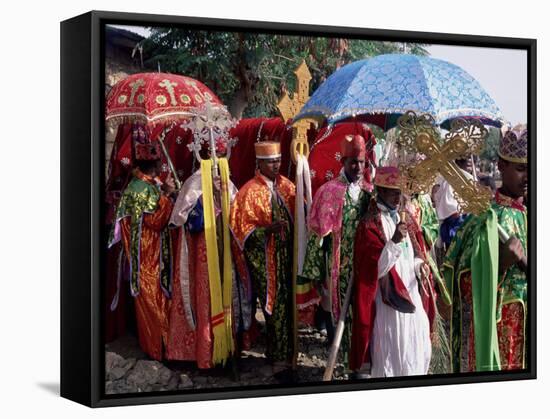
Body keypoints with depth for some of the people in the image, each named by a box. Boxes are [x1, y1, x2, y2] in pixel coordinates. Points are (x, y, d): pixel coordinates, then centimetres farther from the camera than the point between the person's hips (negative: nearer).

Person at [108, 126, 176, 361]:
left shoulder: (153, 183, 6)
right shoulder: (139, 188, -20)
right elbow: (154, 221, -24)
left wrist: (168, 192, 1)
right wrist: (166, 195, -25)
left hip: (157, 251, 9)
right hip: (146, 253, -9)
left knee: (158, 294, 16)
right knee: (151, 297, 1)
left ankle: (158, 340, 27)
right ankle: (154, 346, 10)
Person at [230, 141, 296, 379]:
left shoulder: (286, 186, 7)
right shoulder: (250, 191, -9)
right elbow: (242, 228, -11)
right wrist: (268, 229, -25)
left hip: (287, 255, 6)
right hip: (265, 261, -6)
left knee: (287, 306, 11)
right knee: (276, 308, -5)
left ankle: (280, 355, 27)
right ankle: (280, 359, 2)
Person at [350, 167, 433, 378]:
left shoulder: (399, 217, 12)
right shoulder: (370, 224, -13)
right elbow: (374, 267, -20)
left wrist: (418, 265, 0)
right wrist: (394, 241, -30)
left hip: (409, 296, 8)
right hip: (387, 300, -8)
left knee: (415, 350, 12)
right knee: (390, 352, -2)